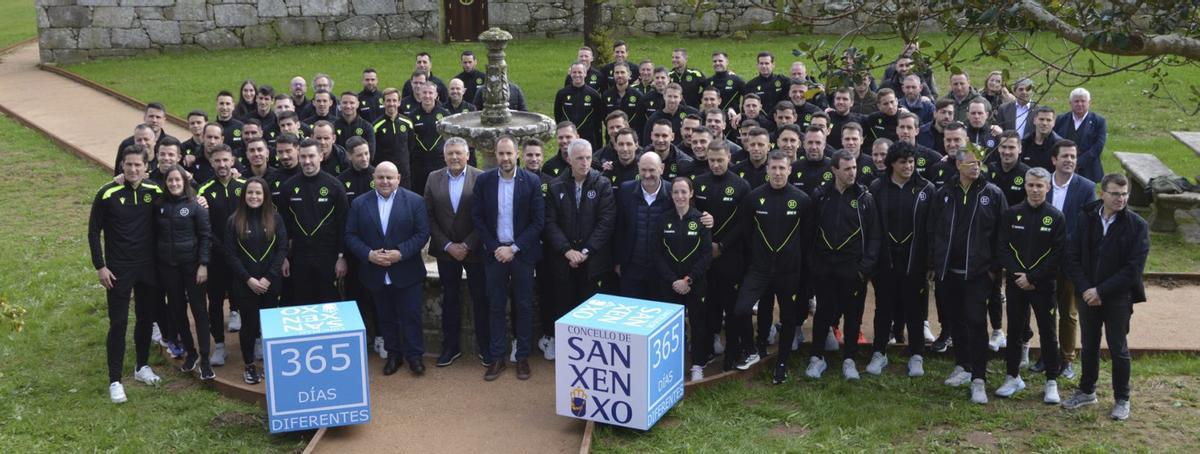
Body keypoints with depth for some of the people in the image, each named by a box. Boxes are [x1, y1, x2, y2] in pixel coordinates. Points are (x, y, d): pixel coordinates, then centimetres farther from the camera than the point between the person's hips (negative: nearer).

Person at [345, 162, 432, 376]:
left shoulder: (415, 201, -4)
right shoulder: (359, 204, 2)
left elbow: (422, 233, -7)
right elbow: (350, 236, 1)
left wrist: (400, 253, -18)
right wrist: (368, 254, -14)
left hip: (406, 272, -2)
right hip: (376, 274, 2)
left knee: (411, 316, 4)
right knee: (386, 318, 12)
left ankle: (415, 355, 17)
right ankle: (393, 354, 26)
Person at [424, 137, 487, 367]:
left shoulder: (481, 178, -7)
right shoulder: (433, 179, 1)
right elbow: (429, 217, 0)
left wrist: (467, 245, -13)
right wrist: (447, 245, -8)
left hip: (475, 250, -2)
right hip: (446, 251, 2)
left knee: (480, 298, 5)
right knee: (450, 299, 12)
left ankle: (485, 347, 17)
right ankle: (451, 346, 22)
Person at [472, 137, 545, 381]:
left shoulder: (532, 181, -6)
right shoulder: (483, 181, -1)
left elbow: (538, 221, -6)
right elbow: (478, 218, 1)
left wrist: (514, 248, -12)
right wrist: (494, 248, -8)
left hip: (522, 253, -1)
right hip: (494, 252, 1)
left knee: (523, 306, 7)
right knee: (496, 306, 6)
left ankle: (523, 357, 17)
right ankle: (496, 357, 15)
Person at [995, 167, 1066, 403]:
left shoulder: (1056, 217, -4)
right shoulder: (1012, 214, 3)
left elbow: (1058, 254, -8)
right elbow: (1003, 248, 1)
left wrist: (1033, 278, -13)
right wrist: (1017, 274, -11)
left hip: (1043, 285, -2)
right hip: (1015, 283, 2)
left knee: (1047, 333, 4)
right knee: (1014, 330, 11)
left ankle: (1052, 383, 13)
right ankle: (1013, 377, 23)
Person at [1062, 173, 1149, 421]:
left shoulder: (1137, 225, -10)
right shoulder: (1086, 218, -2)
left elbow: (1134, 268, -14)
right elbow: (1073, 257, -1)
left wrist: (1101, 291, -17)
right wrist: (1085, 289, -12)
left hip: (1118, 298, -3)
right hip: (1088, 295, 3)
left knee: (1118, 349, 7)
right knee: (1089, 345, 16)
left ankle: (1122, 399, 22)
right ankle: (1086, 391, 32)